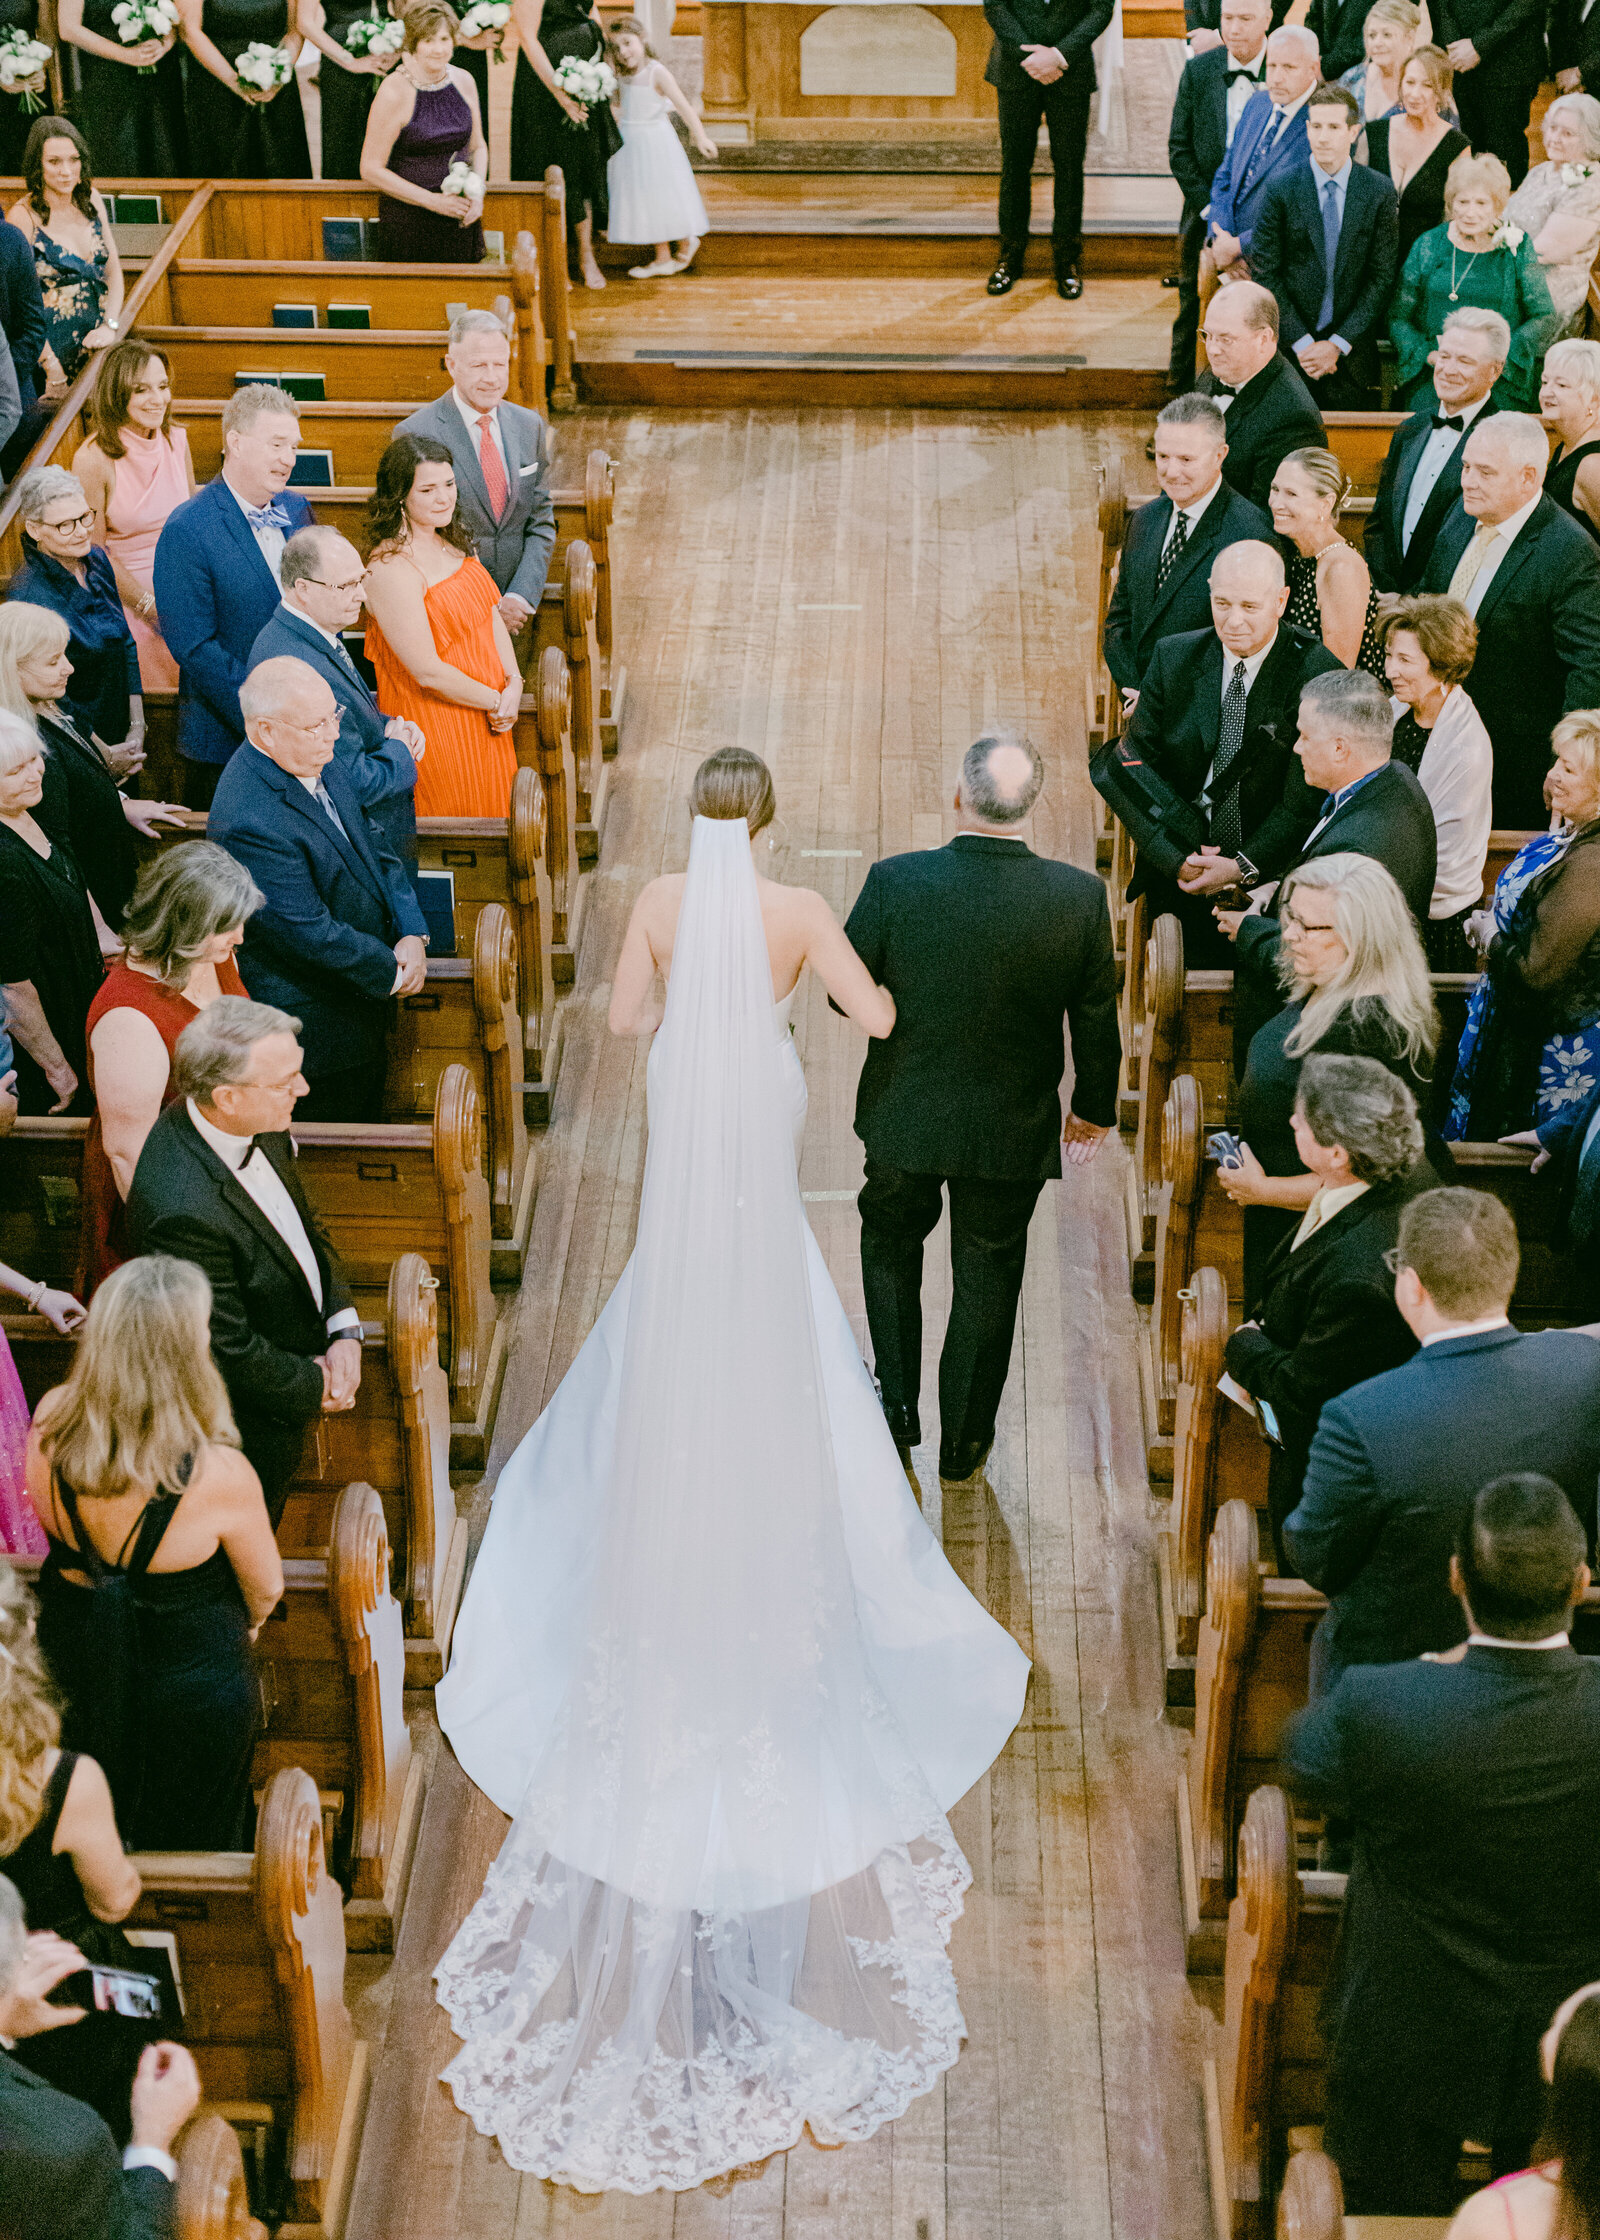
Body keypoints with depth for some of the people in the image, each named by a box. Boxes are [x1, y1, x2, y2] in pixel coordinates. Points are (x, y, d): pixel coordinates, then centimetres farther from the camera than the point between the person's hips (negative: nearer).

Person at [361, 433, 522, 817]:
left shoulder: (455, 543, 5)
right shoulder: (390, 569, -23)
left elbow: (491, 613, 9)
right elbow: (428, 673, -23)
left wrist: (513, 683, -7)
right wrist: (495, 701, -12)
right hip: (434, 725, -8)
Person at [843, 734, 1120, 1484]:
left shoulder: (896, 882, -23)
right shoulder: (1078, 898, -19)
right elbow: (1096, 1021, -6)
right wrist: (1095, 1107, 12)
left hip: (905, 1113, 0)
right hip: (1013, 1129, 1)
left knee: (891, 1246, 27)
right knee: (986, 1274, 19)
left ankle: (897, 1410, 32)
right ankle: (964, 1442, 33)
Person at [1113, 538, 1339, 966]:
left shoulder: (1317, 673, -10)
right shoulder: (1173, 658, 1)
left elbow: (1307, 799, -10)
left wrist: (1243, 867, -19)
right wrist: (1176, 860, -11)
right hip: (1176, 880, 3)